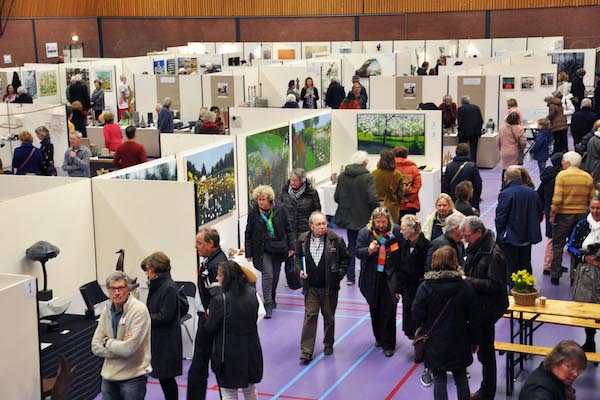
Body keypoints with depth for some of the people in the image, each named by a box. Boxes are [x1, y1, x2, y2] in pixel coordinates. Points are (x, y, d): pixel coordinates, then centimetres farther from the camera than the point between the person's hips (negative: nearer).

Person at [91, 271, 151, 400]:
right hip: (109, 374, 6)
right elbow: (96, 347, 0)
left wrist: (107, 342, -6)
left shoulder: (139, 310, -16)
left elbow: (128, 349, -22)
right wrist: (120, 345, -14)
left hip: (133, 376, -6)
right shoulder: (107, 310, 3)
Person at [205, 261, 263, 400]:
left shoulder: (220, 301, -22)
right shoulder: (252, 293, -4)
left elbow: (210, 329, -13)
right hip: (251, 350, 6)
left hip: (229, 352, -6)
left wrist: (209, 314, 5)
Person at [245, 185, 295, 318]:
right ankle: (268, 305, -11)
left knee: (275, 276, 12)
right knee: (267, 275, -13)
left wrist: (291, 247, 2)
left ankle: (272, 298, 33)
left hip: (278, 249, 2)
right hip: (263, 250, -2)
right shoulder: (253, 213, -4)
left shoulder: (279, 211, -3)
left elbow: (288, 230, 5)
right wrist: (249, 253, 0)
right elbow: (249, 234, 2)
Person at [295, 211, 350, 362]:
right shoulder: (303, 240, -2)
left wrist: (339, 274, -5)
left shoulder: (335, 239, -8)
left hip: (329, 286, 0)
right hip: (311, 286, 0)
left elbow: (346, 258, 3)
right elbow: (297, 256, 15)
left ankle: (328, 344, 33)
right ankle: (306, 351, -1)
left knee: (329, 316, 13)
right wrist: (300, 270, -2)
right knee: (310, 316, -3)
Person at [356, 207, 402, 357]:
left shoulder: (396, 231, -6)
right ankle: (378, 337, 35)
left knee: (388, 311, -5)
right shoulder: (365, 233, -4)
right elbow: (358, 253, -6)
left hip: (390, 278, -2)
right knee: (375, 310, 16)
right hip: (372, 278, 2)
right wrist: (369, 250, -28)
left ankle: (388, 344, 5)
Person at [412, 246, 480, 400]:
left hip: (435, 344, -2)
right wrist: (475, 341, 9)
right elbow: (474, 317, -4)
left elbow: (417, 316, -10)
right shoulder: (466, 286, -11)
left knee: (439, 381, 10)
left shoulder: (425, 287, -16)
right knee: (461, 380, 17)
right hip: (459, 344, 2)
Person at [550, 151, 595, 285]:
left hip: (563, 214, -4)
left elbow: (557, 198, -16)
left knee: (558, 245, 7)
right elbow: (593, 199, 3)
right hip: (581, 214, 4)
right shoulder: (588, 177, 3)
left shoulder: (562, 175, -10)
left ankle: (555, 276, 9)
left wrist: (552, 214, -8)